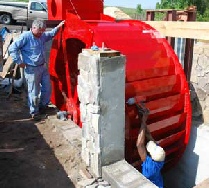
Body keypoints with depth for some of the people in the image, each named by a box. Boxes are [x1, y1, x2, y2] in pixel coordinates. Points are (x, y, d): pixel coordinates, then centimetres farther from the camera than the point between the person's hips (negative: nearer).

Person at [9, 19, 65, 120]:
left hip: (43, 67, 7)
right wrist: (19, 62, -15)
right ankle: (34, 112, 18)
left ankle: (43, 106, 36)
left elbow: (51, 34, 30)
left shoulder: (42, 36, 7)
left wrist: (58, 27, 16)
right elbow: (12, 48, -16)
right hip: (32, 69, -7)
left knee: (47, 88, 14)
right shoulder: (25, 36, -15)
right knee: (34, 92, 2)